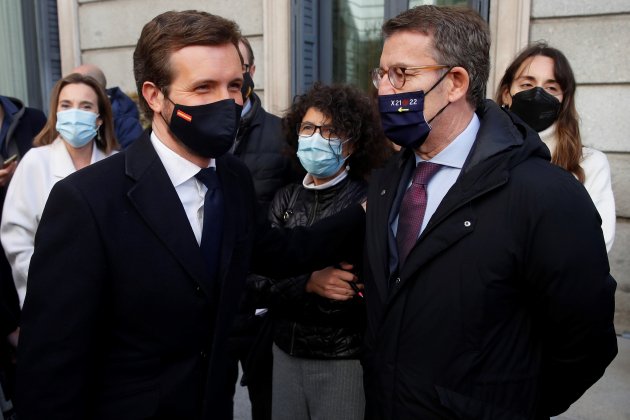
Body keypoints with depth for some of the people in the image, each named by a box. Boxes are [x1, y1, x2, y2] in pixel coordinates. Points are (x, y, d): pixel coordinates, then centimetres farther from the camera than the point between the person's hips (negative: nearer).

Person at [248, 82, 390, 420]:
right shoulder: (286, 198, 1)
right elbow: (258, 279, -5)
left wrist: (288, 293, -19)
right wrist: (307, 283, -22)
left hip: (344, 358, -4)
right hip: (285, 351, 5)